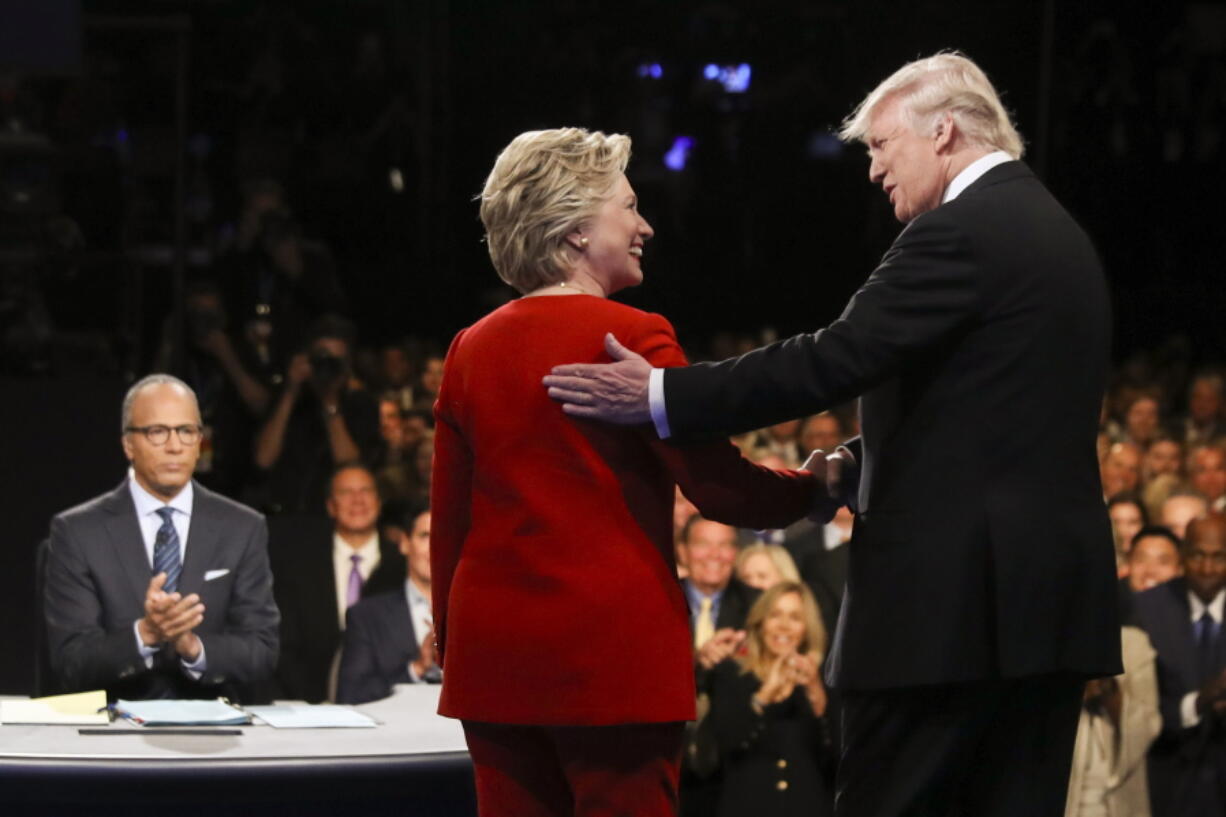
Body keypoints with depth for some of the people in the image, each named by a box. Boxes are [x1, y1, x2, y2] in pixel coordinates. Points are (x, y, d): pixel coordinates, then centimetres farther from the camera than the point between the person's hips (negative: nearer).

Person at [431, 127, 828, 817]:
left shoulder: (471, 351, 7)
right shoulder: (632, 338, -8)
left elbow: (449, 521, 11)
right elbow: (718, 486, -10)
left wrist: (453, 642, 20)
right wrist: (815, 486, 7)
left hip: (493, 655, 6)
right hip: (613, 650, -5)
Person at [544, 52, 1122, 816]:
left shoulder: (959, 234, -11)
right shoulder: (1059, 233, 18)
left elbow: (835, 358, -19)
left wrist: (661, 396, -16)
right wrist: (858, 465, 14)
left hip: (955, 592, -9)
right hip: (1055, 593, 9)